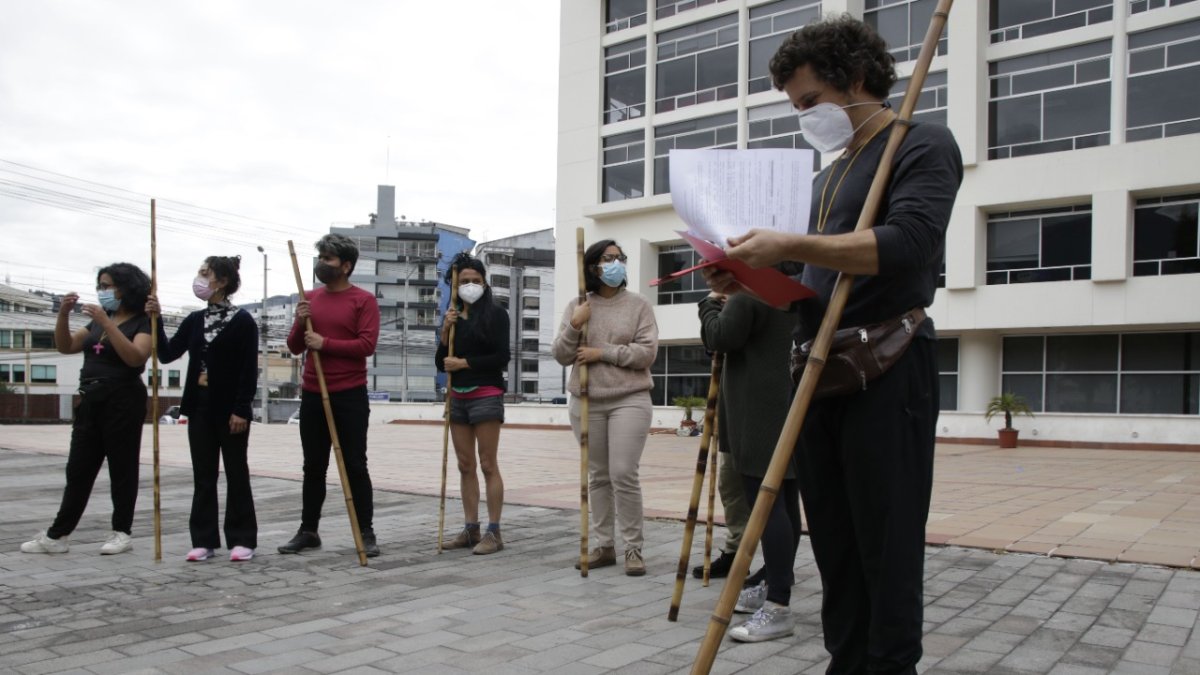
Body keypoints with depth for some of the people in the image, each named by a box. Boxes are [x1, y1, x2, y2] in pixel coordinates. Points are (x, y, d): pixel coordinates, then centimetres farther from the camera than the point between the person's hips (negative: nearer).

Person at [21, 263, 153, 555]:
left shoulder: (143, 322, -5)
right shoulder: (97, 322, 17)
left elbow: (136, 358, -21)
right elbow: (65, 346, 14)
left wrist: (107, 323, -24)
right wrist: (63, 314, -1)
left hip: (123, 403, -7)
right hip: (90, 402, 7)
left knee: (121, 469, 0)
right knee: (78, 470, 8)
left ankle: (122, 533, 9)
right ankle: (57, 535, 12)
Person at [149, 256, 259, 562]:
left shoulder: (242, 320, -7)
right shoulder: (195, 320, 10)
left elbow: (250, 370, -11)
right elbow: (167, 354, 6)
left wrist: (241, 409, -16)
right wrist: (156, 320, -3)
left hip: (230, 407, -6)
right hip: (200, 404, 6)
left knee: (236, 473, 2)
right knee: (203, 475, 8)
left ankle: (242, 539, 10)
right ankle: (204, 539, 15)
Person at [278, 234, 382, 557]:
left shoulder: (363, 300, -3)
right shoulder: (309, 298, 11)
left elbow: (367, 344, -14)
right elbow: (295, 347, 13)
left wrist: (325, 343, -16)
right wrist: (300, 323, -6)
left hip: (350, 397, -5)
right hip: (313, 396, 5)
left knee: (355, 466, 0)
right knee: (313, 467, 12)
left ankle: (366, 533, 7)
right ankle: (308, 530, 21)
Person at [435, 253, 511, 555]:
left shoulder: (495, 313, -4)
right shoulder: (453, 317, 13)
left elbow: (501, 357, -12)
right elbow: (441, 363, 9)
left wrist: (464, 363, -11)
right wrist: (445, 331, -4)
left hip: (486, 396, -6)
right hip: (457, 397, 6)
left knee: (488, 465, -5)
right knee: (465, 466, 8)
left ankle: (494, 532, -1)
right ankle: (471, 529, 14)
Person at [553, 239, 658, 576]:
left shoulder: (638, 305, 1)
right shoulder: (576, 306, 7)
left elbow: (647, 353, -8)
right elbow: (561, 356, 3)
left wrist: (603, 353, -14)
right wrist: (574, 326, -14)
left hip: (629, 400, -3)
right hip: (586, 402, 3)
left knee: (624, 475, -10)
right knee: (598, 476, 9)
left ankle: (633, 549, 2)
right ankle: (604, 545, 18)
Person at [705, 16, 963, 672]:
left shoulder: (923, 145, -1)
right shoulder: (830, 175, 23)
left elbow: (906, 244, -18)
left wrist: (790, 246, -24)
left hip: (887, 368, -8)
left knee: (886, 543, -3)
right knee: (833, 539, 10)